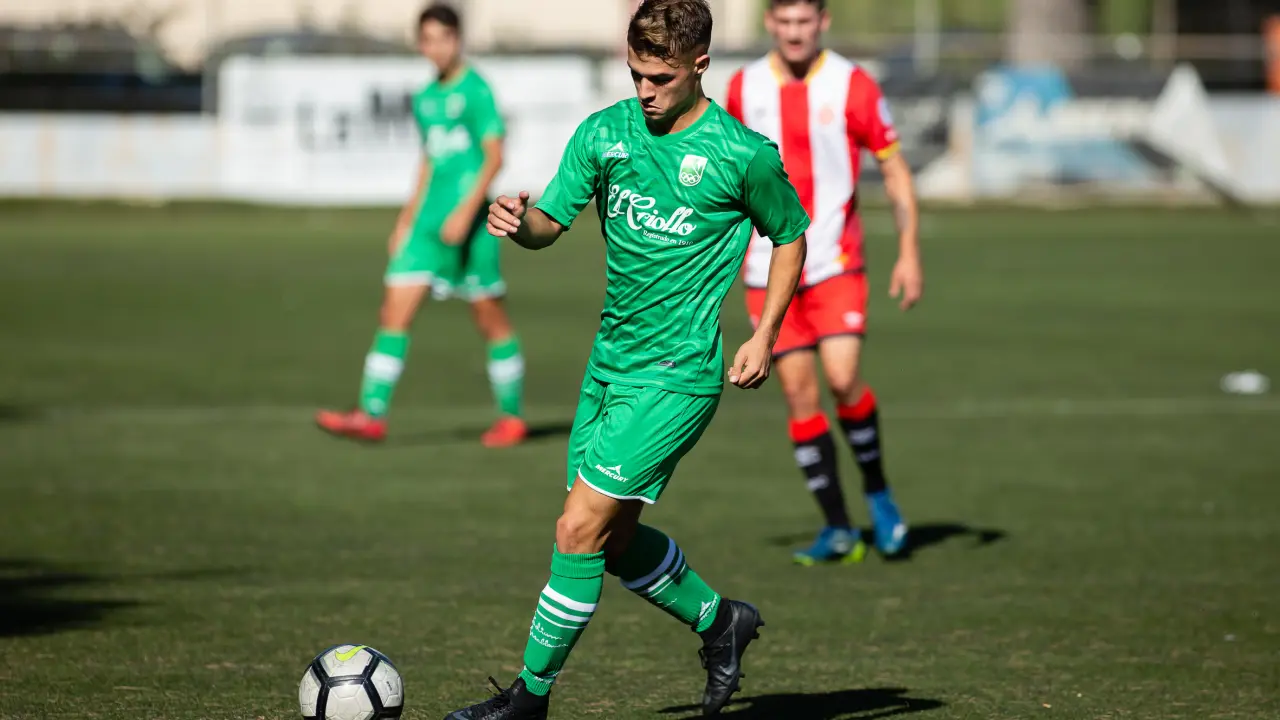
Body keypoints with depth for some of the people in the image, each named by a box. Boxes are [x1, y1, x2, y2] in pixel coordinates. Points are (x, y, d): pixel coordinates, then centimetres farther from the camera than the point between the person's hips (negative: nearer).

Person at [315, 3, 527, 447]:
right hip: (428, 223, 7)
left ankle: (511, 418, 14)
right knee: (394, 314, -3)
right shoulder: (425, 99, 14)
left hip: (469, 223, -7)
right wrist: (406, 221, 23)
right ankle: (372, 415, -7)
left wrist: (466, 211, -21)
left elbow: (494, 157, -13)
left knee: (491, 320, 3)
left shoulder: (475, 91, -8)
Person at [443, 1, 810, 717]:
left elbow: (791, 234, 4)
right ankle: (720, 620, 37)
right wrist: (520, 222, -21)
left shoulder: (743, 154, -11)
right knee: (613, 539, 13)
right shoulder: (604, 133, 2)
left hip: (677, 375, -6)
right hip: (610, 362, 6)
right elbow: (550, 223, 3)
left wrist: (765, 336, -3)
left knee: (580, 530, -11)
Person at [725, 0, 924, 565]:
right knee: (799, 395, -1)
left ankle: (877, 491, 7)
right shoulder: (744, 87, 3)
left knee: (842, 377, -18)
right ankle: (838, 530, 8)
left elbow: (895, 168, -1)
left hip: (835, 262, -3)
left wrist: (909, 253, -7)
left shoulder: (852, 85, -5)